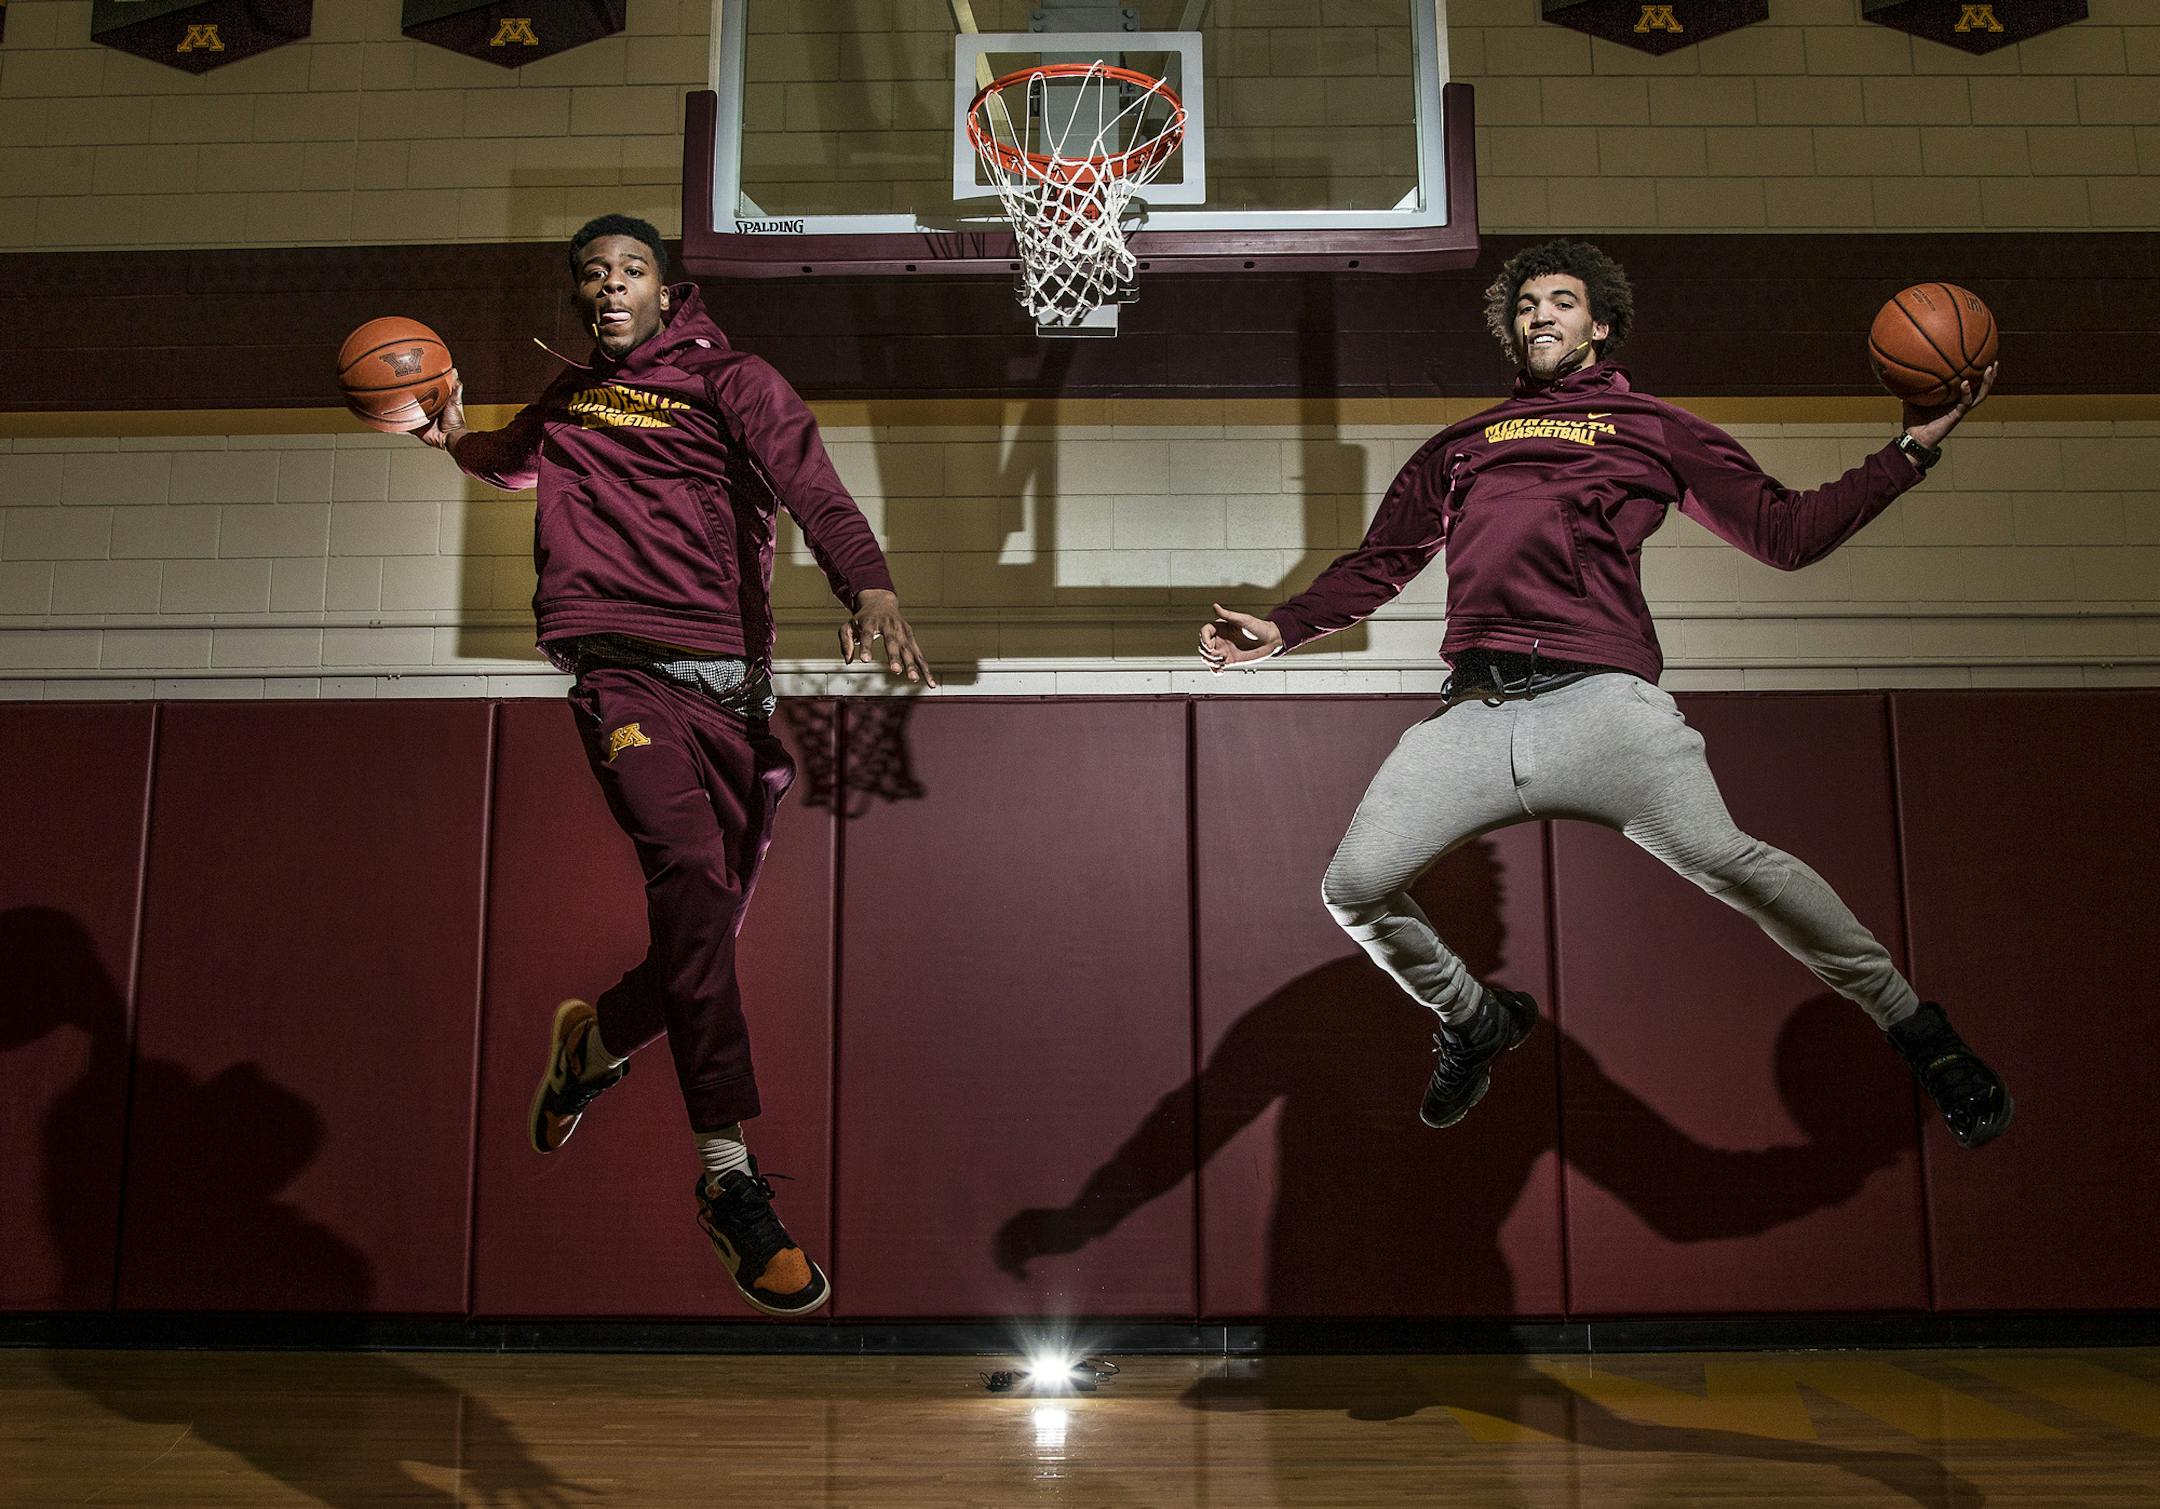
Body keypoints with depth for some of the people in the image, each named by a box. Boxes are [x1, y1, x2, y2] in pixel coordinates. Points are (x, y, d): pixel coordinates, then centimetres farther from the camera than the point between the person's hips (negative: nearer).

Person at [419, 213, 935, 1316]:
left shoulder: (732, 384, 6)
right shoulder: (565, 403, 19)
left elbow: (814, 490, -12)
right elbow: (514, 462, 43)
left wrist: (870, 592, -32)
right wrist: (456, 436, 20)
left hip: (733, 687, 1)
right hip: (625, 675, 0)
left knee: (705, 928, 6)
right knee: (692, 876, -26)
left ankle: (591, 1043, 41)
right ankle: (730, 1176, -27)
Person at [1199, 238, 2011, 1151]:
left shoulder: (1653, 428, 20)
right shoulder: (1460, 445, 29)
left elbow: (1787, 534, 16)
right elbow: (1379, 566, 30)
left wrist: (1912, 448, 10)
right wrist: (1283, 628, 15)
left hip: (1599, 698, -3)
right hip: (1472, 713, 4)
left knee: (1725, 861, -22)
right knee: (1354, 889, -6)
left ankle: (1913, 1027, -4)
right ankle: (1473, 1020, 23)